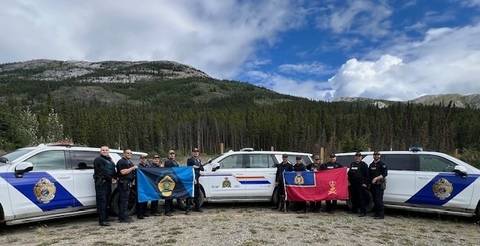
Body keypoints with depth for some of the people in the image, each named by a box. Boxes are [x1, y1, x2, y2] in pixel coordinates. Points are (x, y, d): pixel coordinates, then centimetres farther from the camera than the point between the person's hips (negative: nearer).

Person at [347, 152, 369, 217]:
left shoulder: (364, 165, 0)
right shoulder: (352, 164, 18)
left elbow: (367, 175, -6)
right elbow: (349, 173, 22)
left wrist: (365, 183, -12)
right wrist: (349, 181, 15)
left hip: (361, 184, -6)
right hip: (353, 184, 6)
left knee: (362, 198, -5)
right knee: (353, 198, 11)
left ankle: (363, 212, 0)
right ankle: (354, 210, 24)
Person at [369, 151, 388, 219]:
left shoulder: (382, 164, -3)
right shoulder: (371, 165, 17)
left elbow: (384, 174, -12)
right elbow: (369, 174, 21)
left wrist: (376, 178, -22)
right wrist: (369, 183, 13)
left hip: (379, 185, -6)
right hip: (372, 185, 6)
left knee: (379, 200, -10)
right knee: (375, 200, 10)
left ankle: (381, 215, -5)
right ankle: (376, 213, 18)